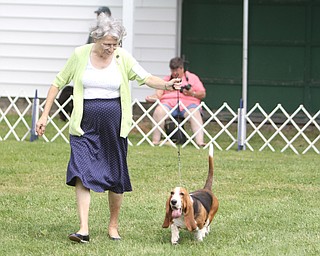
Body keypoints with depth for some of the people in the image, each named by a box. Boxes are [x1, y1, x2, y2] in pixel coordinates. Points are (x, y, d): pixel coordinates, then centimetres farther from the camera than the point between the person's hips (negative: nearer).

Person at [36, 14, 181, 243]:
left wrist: (166, 85, -31)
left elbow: (145, 78, -10)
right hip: (85, 123, -1)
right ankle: (84, 229, -18)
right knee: (81, 172, -15)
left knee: (116, 176, 7)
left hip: (114, 123, 1)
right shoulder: (80, 55, -4)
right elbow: (59, 82, 5)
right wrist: (45, 114, 2)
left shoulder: (123, 58, -2)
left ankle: (113, 226, 23)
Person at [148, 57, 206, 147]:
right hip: (169, 103, 1)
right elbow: (159, 94, 14)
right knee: (159, 111, -32)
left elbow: (202, 94, 12)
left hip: (188, 103, -1)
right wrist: (153, 98, -10)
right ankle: (155, 140, -35)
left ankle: (200, 141, -49)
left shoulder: (192, 78, 20)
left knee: (195, 113, -35)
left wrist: (193, 94, -9)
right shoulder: (167, 79, 26)